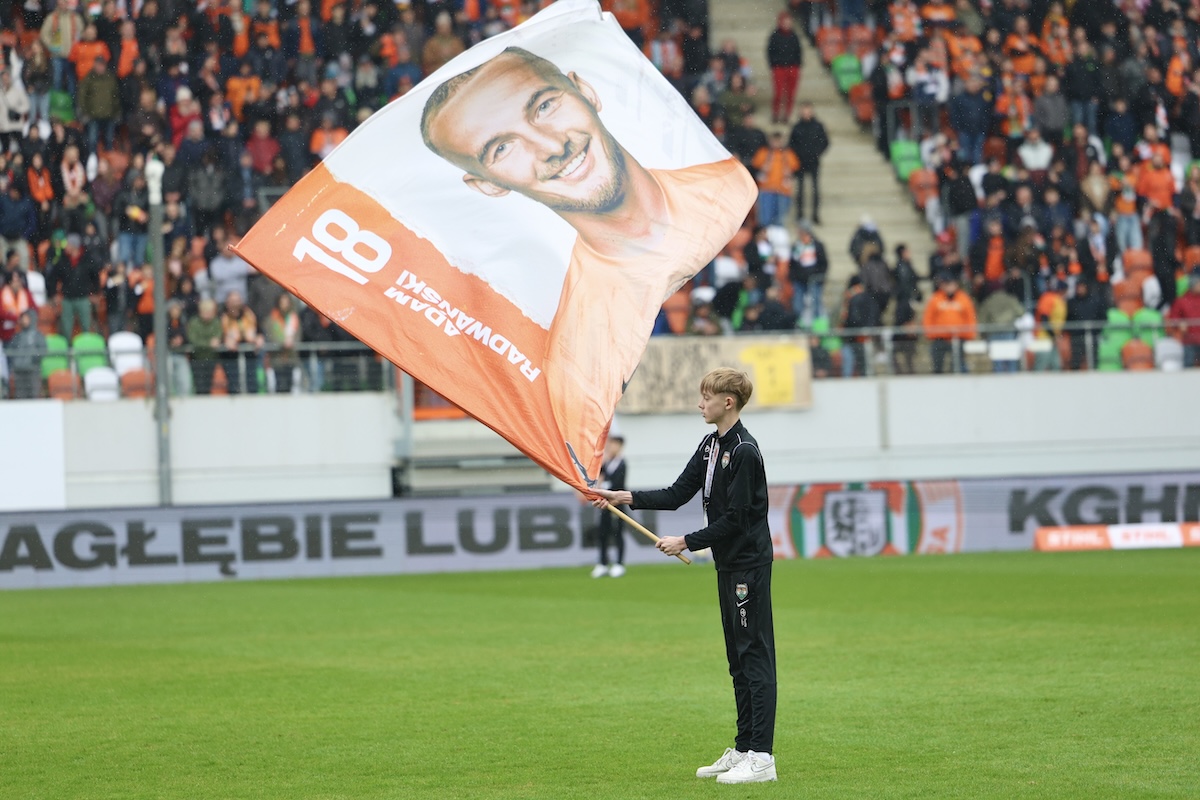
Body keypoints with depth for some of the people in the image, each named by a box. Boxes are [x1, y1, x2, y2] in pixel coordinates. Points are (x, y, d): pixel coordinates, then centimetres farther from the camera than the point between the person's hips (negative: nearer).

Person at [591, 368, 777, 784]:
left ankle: (761, 757, -9)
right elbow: (677, 495, 15)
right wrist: (624, 497, 6)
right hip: (728, 564, 10)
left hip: (749, 565, -10)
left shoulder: (744, 452, -17)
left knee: (755, 656, -9)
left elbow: (734, 519, -19)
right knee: (738, 659, 14)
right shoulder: (710, 445, 13)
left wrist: (686, 542, -14)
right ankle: (743, 748, 20)